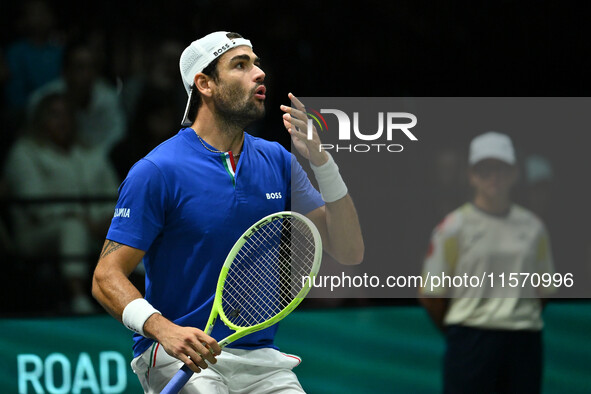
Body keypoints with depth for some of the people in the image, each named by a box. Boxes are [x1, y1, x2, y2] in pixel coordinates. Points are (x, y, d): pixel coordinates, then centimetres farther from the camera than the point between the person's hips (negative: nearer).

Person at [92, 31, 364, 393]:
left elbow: (350, 252, 6)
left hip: (260, 359, 5)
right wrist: (164, 330, -27)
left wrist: (321, 160, -6)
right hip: (179, 354, -5)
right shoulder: (157, 171, -7)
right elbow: (107, 276, -8)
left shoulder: (278, 161, 9)